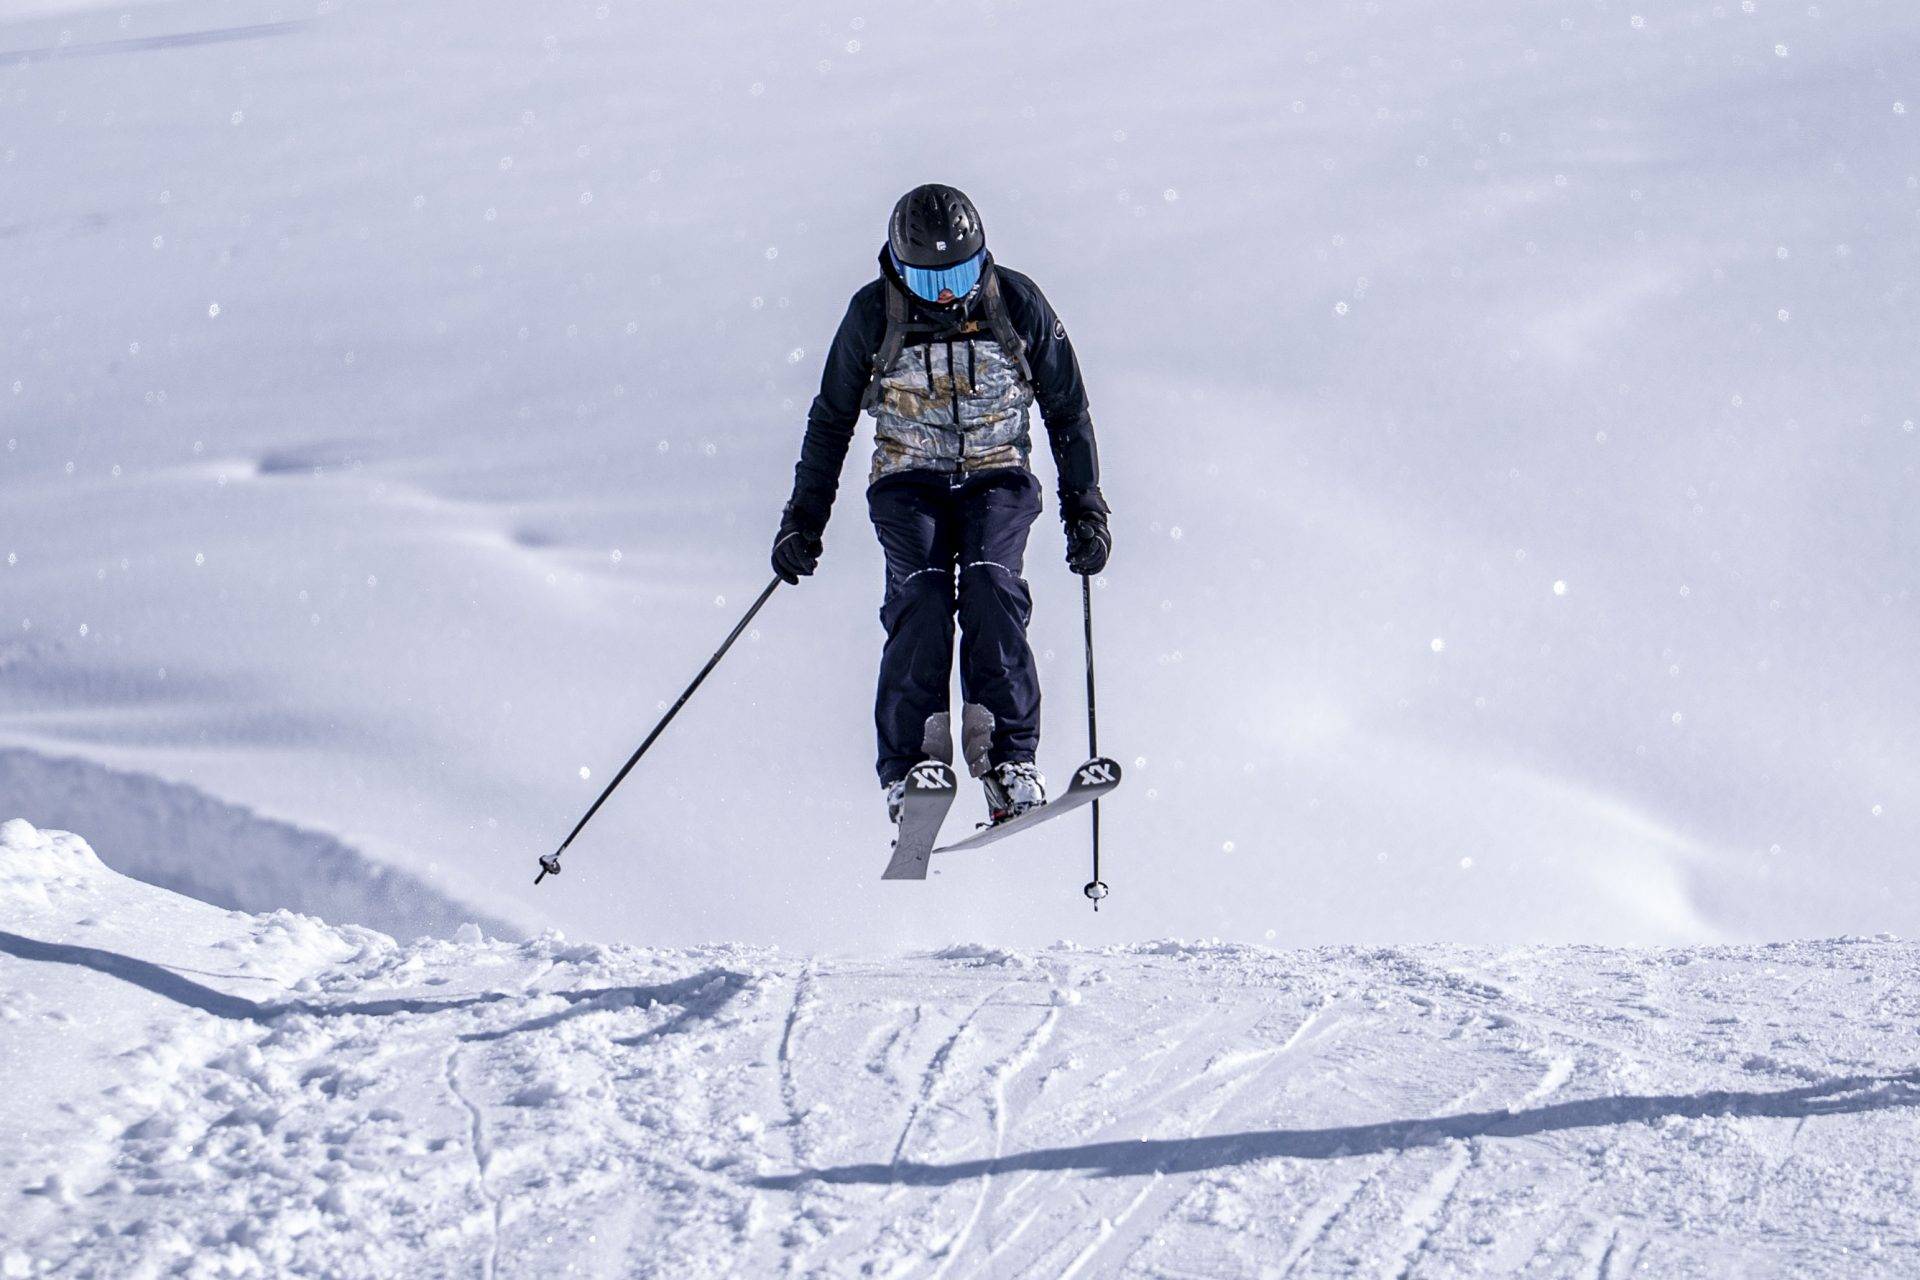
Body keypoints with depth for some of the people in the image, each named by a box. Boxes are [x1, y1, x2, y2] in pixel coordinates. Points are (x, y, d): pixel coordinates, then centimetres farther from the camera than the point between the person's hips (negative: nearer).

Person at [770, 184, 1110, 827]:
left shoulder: (1017, 305, -6)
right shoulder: (873, 315, -6)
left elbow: (1067, 413, 6)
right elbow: (831, 422, 7)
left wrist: (1085, 510, 2)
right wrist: (803, 519, 5)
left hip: (997, 478, 0)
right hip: (908, 480, 0)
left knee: (991, 582, -28)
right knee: (920, 590, -26)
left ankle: (1008, 759, -29)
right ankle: (910, 764, -27)